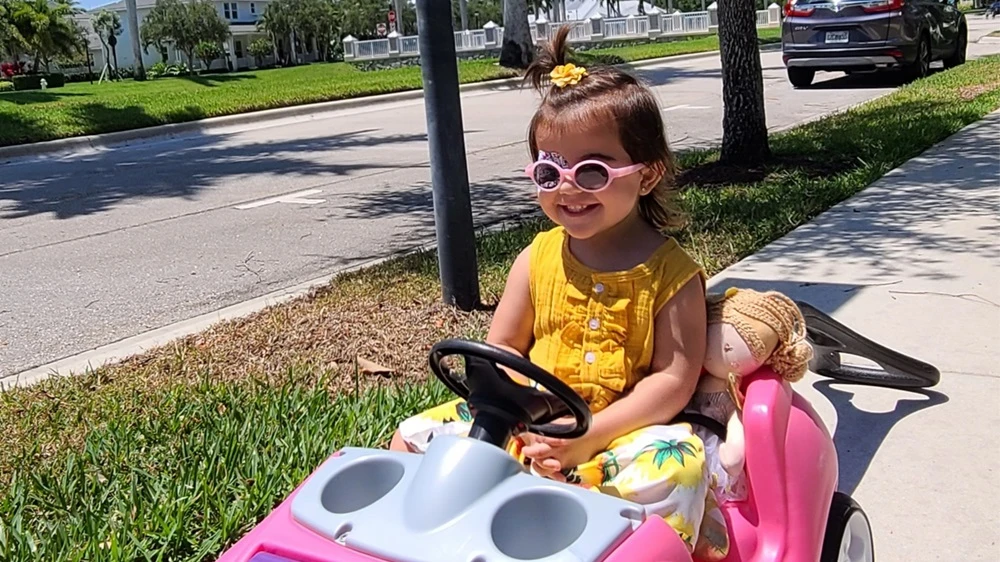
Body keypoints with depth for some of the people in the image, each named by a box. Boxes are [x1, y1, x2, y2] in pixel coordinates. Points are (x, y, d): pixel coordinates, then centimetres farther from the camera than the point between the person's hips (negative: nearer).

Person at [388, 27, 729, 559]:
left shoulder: (671, 273, -7)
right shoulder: (537, 259, 4)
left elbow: (675, 378, -11)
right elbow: (501, 348, 7)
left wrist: (591, 435, -21)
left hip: (625, 429, -4)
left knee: (674, 466, -36)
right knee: (415, 437, -5)